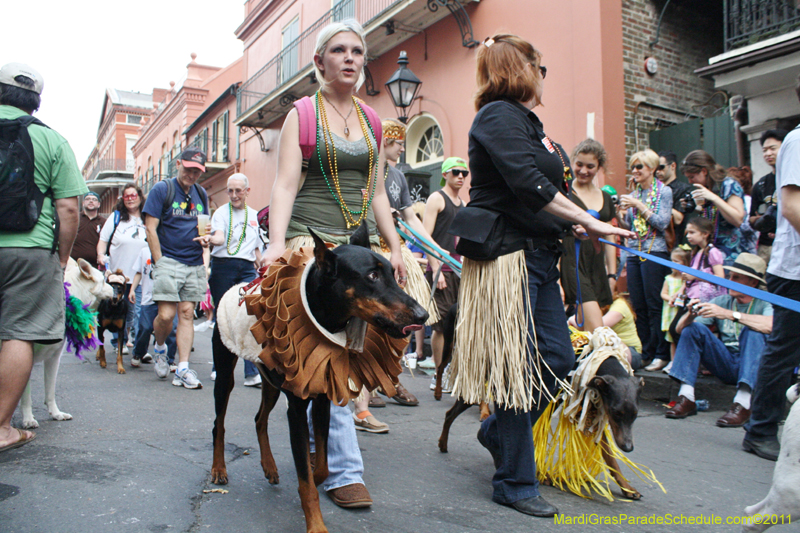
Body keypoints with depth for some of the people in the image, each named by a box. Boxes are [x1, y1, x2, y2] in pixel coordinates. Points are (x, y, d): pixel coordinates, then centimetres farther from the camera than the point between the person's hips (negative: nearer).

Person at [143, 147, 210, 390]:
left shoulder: (201, 194, 15)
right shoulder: (162, 189, -1)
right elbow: (151, 229, -4)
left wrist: (205, 237, 0)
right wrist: (159, 262, -10)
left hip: (194, 264, 4)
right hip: (168, 262, -4)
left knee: (187, 313, 2)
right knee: (166, 314, -10)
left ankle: (183, 369, 4)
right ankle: (160, 348, 22)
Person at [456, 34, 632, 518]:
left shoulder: (526, 121, 21)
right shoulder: (498, 116, -9)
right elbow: (529, 185, -21)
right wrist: (588, 222, -16)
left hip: (538, 257, 10)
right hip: (506, 256, -10)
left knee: (559, 359, 9)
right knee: (520, 367, -4)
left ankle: (497, 432, 30)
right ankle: (515, 483, 11)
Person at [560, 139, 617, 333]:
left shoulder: (605, 198, 16)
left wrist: (612, 274, 16)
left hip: (597, 268, 6)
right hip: (572, 264, -6)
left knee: (584, 328, 7)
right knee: (598, 332, -16)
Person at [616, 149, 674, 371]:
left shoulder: (664, 192, -1)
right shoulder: (634, 194, 15)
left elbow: (662, 223, -12)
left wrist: (639, 205, -13)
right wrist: (618, 212, -3)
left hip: (655, 253, -6)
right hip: (633, 253, 6)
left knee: (654, 306, -6)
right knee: (638, 307, 6)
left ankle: (662, 354, 2)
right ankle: (645, 352, 15)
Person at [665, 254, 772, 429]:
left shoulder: (765, 302, -5)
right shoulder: (721, 301, 6)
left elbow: (770, 325, -32)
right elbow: (680, 328, 0)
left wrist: (729, 314, -34)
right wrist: (691, 314, -22)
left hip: (754, 367, -4)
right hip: (726, 365, 4)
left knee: (753, 332, -28)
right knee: (693, 328, -13)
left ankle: (742, 404, -37)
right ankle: (686, 399, -24)